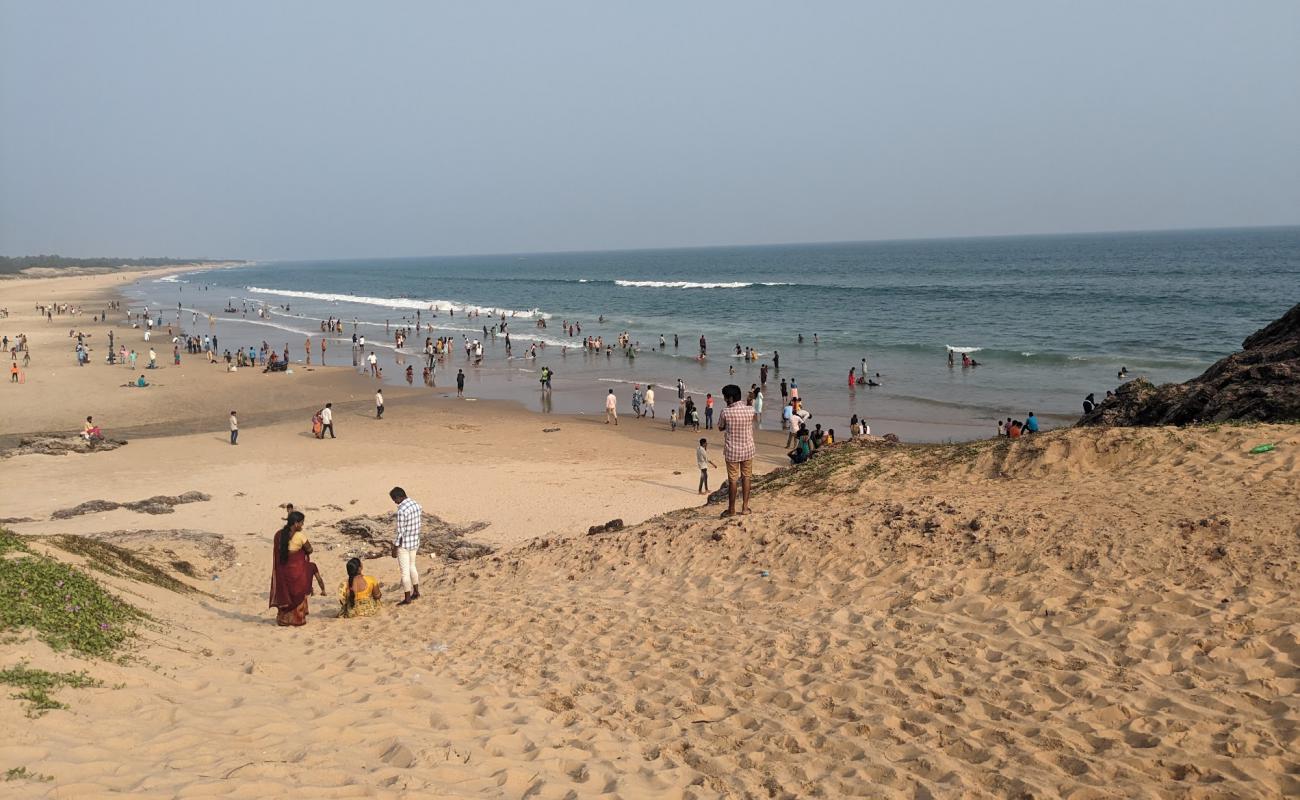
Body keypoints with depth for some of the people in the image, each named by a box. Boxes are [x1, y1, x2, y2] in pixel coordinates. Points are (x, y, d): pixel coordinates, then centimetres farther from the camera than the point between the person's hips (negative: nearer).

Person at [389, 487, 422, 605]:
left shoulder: (402, 510, -25)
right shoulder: (417, 505, 0)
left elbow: (400, 532, -22)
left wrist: (395, 548, -12)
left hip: (404, 545, -8)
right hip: (415, 542, 8)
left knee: (405, 571, 4)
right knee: (412, 567, 25)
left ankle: (407, 599, 13)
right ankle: (416, 592, 36)